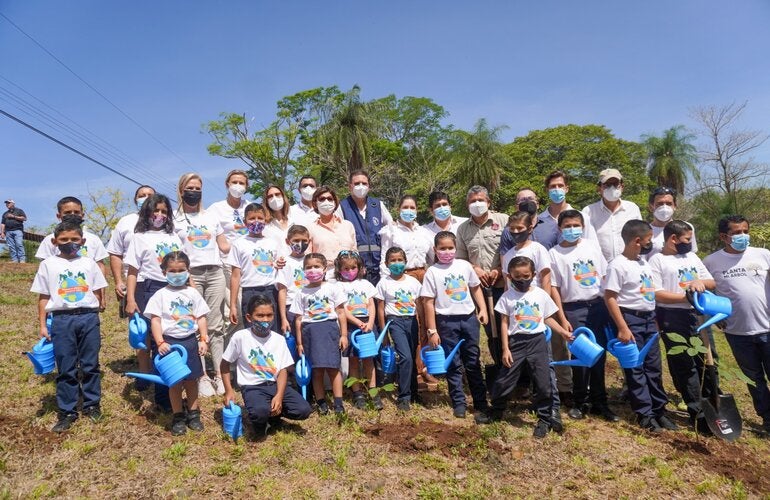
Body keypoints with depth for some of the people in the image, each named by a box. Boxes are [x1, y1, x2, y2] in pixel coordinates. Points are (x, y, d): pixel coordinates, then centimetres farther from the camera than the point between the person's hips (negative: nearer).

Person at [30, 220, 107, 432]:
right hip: (61, 319, 0)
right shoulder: (48, 264, 4)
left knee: (90, 365, 9)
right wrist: (42, 325, 2)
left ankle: (92, 405, 23)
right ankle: (67, 412, 16)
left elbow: (98, 291, 9)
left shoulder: (88, 263, 7)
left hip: (88, 317, 1)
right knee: (66, 369, 6)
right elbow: (43, 297, 4)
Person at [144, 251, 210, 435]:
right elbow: (155, 320, -8)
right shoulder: (161, 295, -4)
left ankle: (193, 414, 26)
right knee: (175, 382, 6)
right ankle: (178, 417, 21)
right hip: (170, 342, -3)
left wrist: (203, 339, 0)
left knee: (191, 379, 11)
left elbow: (201, 318, 7)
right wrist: (160, 342, -17)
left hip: (190, 341, 3)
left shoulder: (193, 293, 5)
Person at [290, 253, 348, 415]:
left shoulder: (332, 288, 4)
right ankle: (321, 403, 14)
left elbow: (341, 313, 4)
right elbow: (299, 319, 8)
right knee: (317, 370, 4)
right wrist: (299, 342, 6)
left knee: (333, 367, -3)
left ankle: (338, 402, 4)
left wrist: (344, 335, 0)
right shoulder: (302, 293, 7)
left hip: (329, 328, -1)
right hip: (310, 331, 2)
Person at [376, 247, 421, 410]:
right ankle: (404, 397, -5)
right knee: (405, 357, -16)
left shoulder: (413, 281, 8)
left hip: (412, 321, 4)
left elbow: (419, 306, 11)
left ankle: (413, 392, 26)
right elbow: (381, 308, 2)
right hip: (395, 321, -3)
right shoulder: (384, 283, 0)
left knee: (412, 358, 9)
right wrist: (383, 332, 0)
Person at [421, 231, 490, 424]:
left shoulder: (464, 265, 2)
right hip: (447, 321, -2)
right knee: (453, 364, 8)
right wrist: (432, 331, -9)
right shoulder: (432, 272, -7)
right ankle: (459, 403, 22)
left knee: (474, 363, 9)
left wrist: (482, 309, 1)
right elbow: (429, 303, -7)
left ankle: (481, 404, 18)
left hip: (469, 318, 2)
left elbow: (475, 288, 14)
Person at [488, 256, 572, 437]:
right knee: (504, 380, 3)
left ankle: (545, 419, 20)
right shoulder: (508, 297, -2)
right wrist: (505, 349, -5)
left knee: (543, 382, 2)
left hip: (537, 341, 1)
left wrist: (563, 332, -2)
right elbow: (505, 323, -1)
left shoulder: (541, 294, 3)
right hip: (516, 341, -1)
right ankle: (496, 411, 27)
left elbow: (548, 318, 12)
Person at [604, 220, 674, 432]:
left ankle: (659, 410, 25)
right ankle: (645, 414, 12)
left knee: (653, 367, 14)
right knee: (636, 369, 2)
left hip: (649, 319, 8)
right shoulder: (618, 265, -15)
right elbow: (610, 297, -18)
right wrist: (622, 328, -20)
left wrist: (654, 319, 16)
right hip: (631, 319, -8)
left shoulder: (644, 262, 11)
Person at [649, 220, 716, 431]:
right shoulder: (657, 260, -6)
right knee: (685, 366, 2)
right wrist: (686, 297, -20)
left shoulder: (692, 257, 14)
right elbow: (656, 294, -13)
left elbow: (712, 283, 15)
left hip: (699, 314, 6)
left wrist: (700, 281, -6)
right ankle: (697, 413, 13)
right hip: (673, 318, -6)